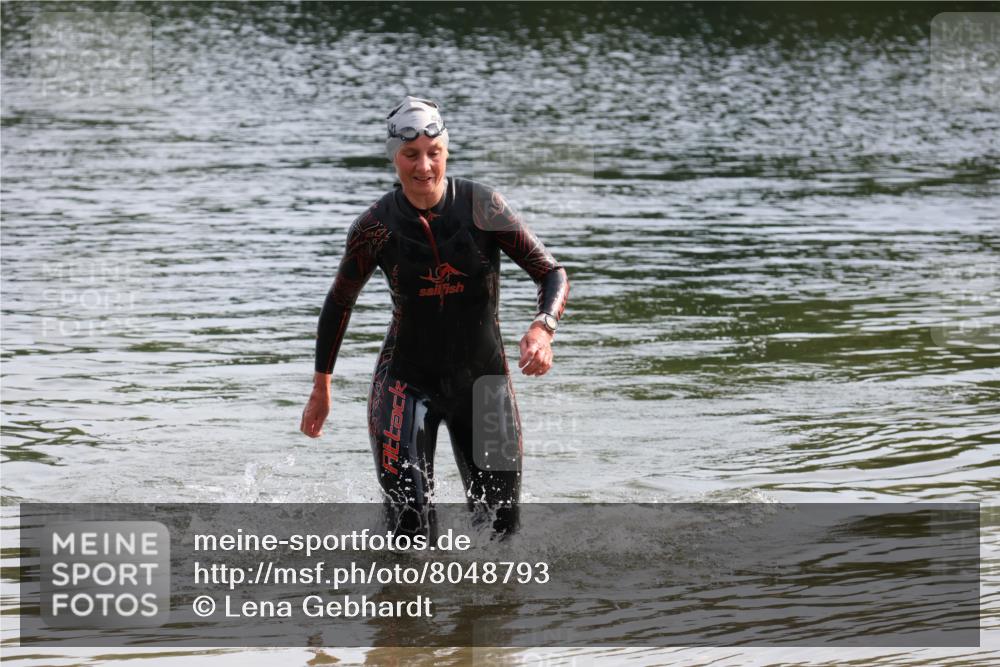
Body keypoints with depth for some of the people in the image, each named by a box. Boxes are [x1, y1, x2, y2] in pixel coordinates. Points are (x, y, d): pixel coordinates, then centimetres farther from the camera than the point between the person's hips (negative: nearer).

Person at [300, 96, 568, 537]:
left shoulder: (482, 208, -11)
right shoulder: (375, 227, -10)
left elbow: (552, 275, -7)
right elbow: (338, 304, 6)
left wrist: (544, 327, -28)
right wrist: (321, 389, 12)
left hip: (484, 381, 1)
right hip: (406, 384, -1)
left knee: (500, 527, 6)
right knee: (410, 532, -12)